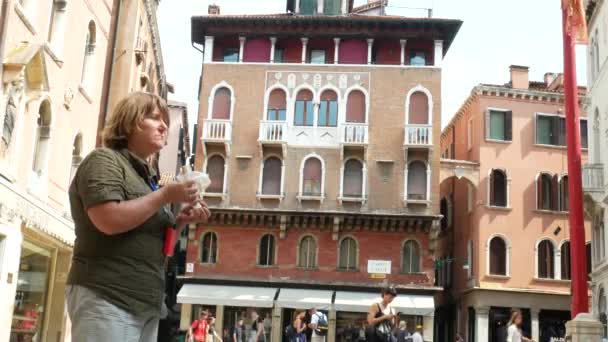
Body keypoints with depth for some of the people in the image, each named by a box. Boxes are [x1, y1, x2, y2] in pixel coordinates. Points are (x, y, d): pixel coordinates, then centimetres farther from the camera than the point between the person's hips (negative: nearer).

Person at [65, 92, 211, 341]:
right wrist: (165, 195, -15)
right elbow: (109, 221, -21)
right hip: (106, 300, -8)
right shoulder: (104, 161, -4)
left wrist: (182, 220, 5)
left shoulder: (147, 176, 19)